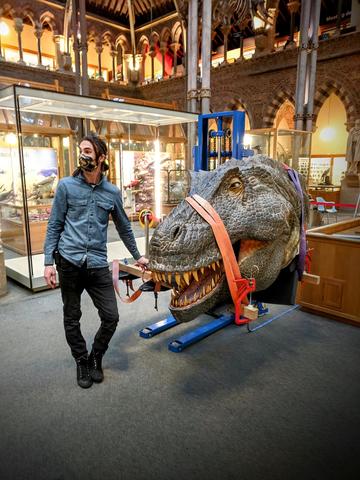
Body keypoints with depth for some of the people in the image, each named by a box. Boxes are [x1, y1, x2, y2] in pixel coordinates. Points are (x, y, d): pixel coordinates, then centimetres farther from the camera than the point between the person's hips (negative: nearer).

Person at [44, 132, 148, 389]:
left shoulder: (112, 192, 6)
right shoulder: (66, 186, 1)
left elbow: (124, 227, 17)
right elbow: (54, 226, 2)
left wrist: (137, 256, 20)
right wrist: (49, 262, -4)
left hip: (99, 264, 2)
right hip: (69, 262, -1)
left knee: (111, 317, 2)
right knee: (72, 319, 10)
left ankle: (96, 358, 29)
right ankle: (82, 362, 33)